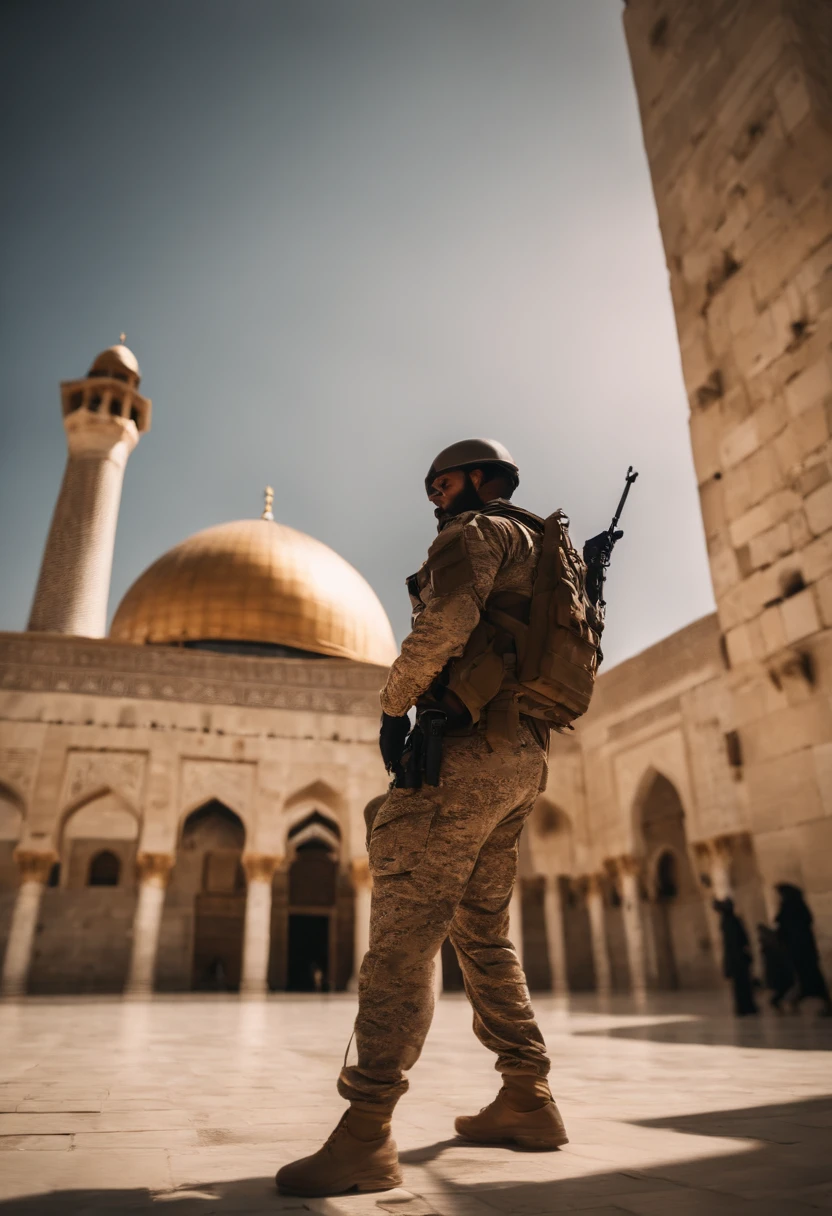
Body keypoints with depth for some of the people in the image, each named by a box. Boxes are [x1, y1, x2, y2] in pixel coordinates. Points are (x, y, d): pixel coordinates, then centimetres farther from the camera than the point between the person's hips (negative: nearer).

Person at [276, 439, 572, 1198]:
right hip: (525, 757, 10)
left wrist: (393, 704, -9)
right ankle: (529, 1100, 20)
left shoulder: (478, 530, 1)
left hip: (469, 748, -10)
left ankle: (365, 1136, -11)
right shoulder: (539, 551, 28)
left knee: (405, 929, -11)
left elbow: (447, 621, -19)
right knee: (482, 931, 15)